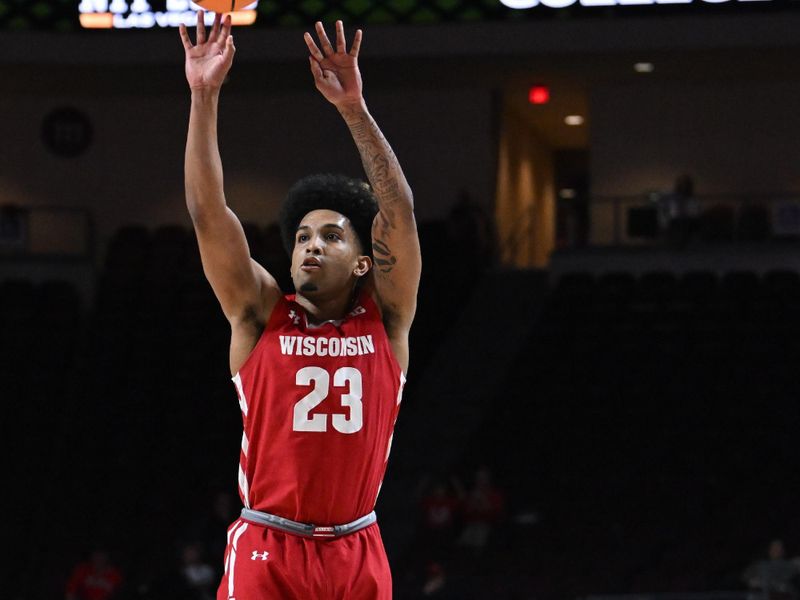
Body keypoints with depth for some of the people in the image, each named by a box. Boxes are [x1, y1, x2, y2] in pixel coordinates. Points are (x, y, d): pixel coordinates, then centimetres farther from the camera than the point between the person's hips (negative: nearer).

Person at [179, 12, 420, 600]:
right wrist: (204, 96, -12)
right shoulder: (260, 315, 5)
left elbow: (399, 212, -6)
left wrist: (354, 108, -16)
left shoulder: (384, 319, 5)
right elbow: (208, 211, -4)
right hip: (266, 551, -1)